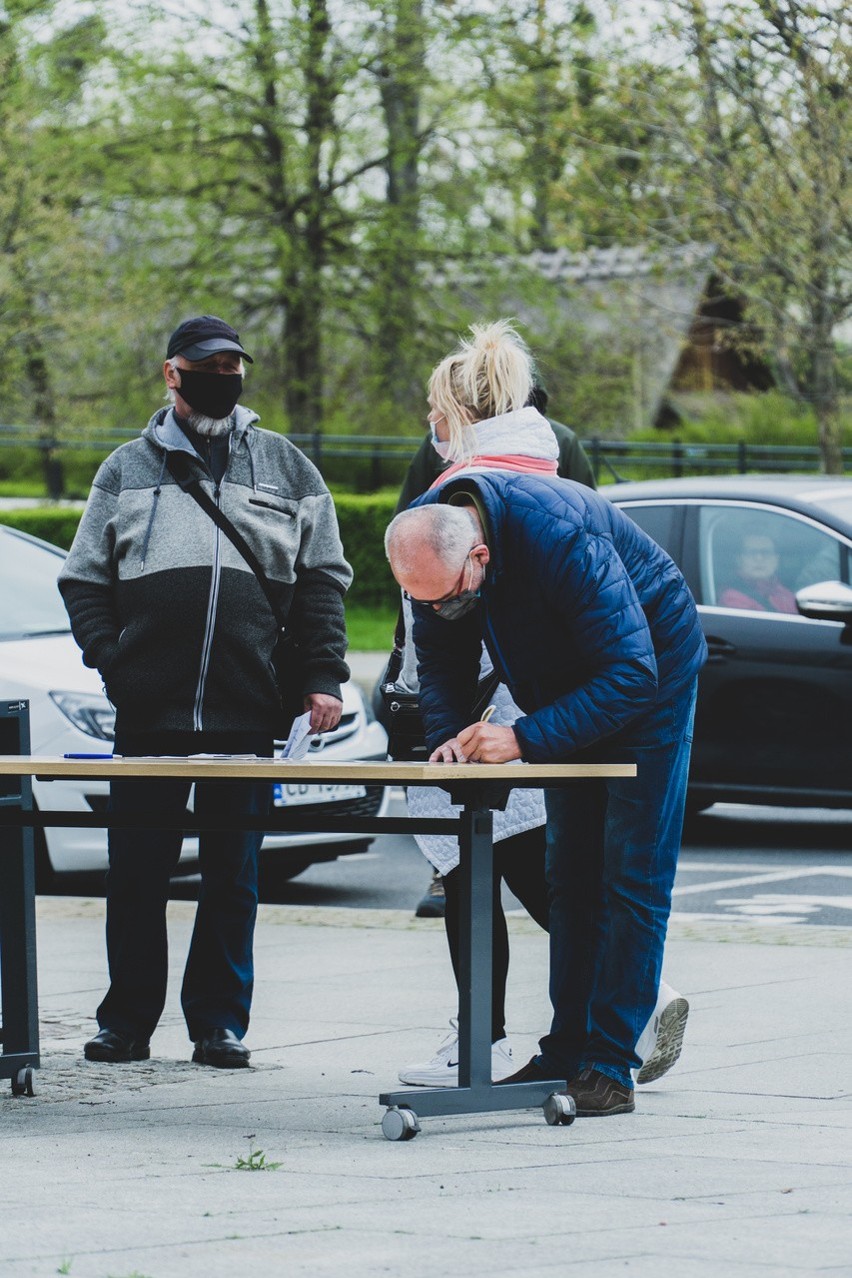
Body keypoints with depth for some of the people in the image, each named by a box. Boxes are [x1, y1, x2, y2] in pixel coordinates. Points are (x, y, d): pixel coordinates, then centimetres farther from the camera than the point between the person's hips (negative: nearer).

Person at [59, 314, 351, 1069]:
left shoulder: (286, 468, 11)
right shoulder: (129, 469, 11)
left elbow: (324, 579, 10)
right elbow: (84, 579, 10)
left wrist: (323, 677, 1)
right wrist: (109, 659, -4)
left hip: (246, 709, 0)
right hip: (147, 710, 0)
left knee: (234, 875, 3)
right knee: (137, 872, 2)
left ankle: (221, 1022, 10)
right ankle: (128, 1020, 9)